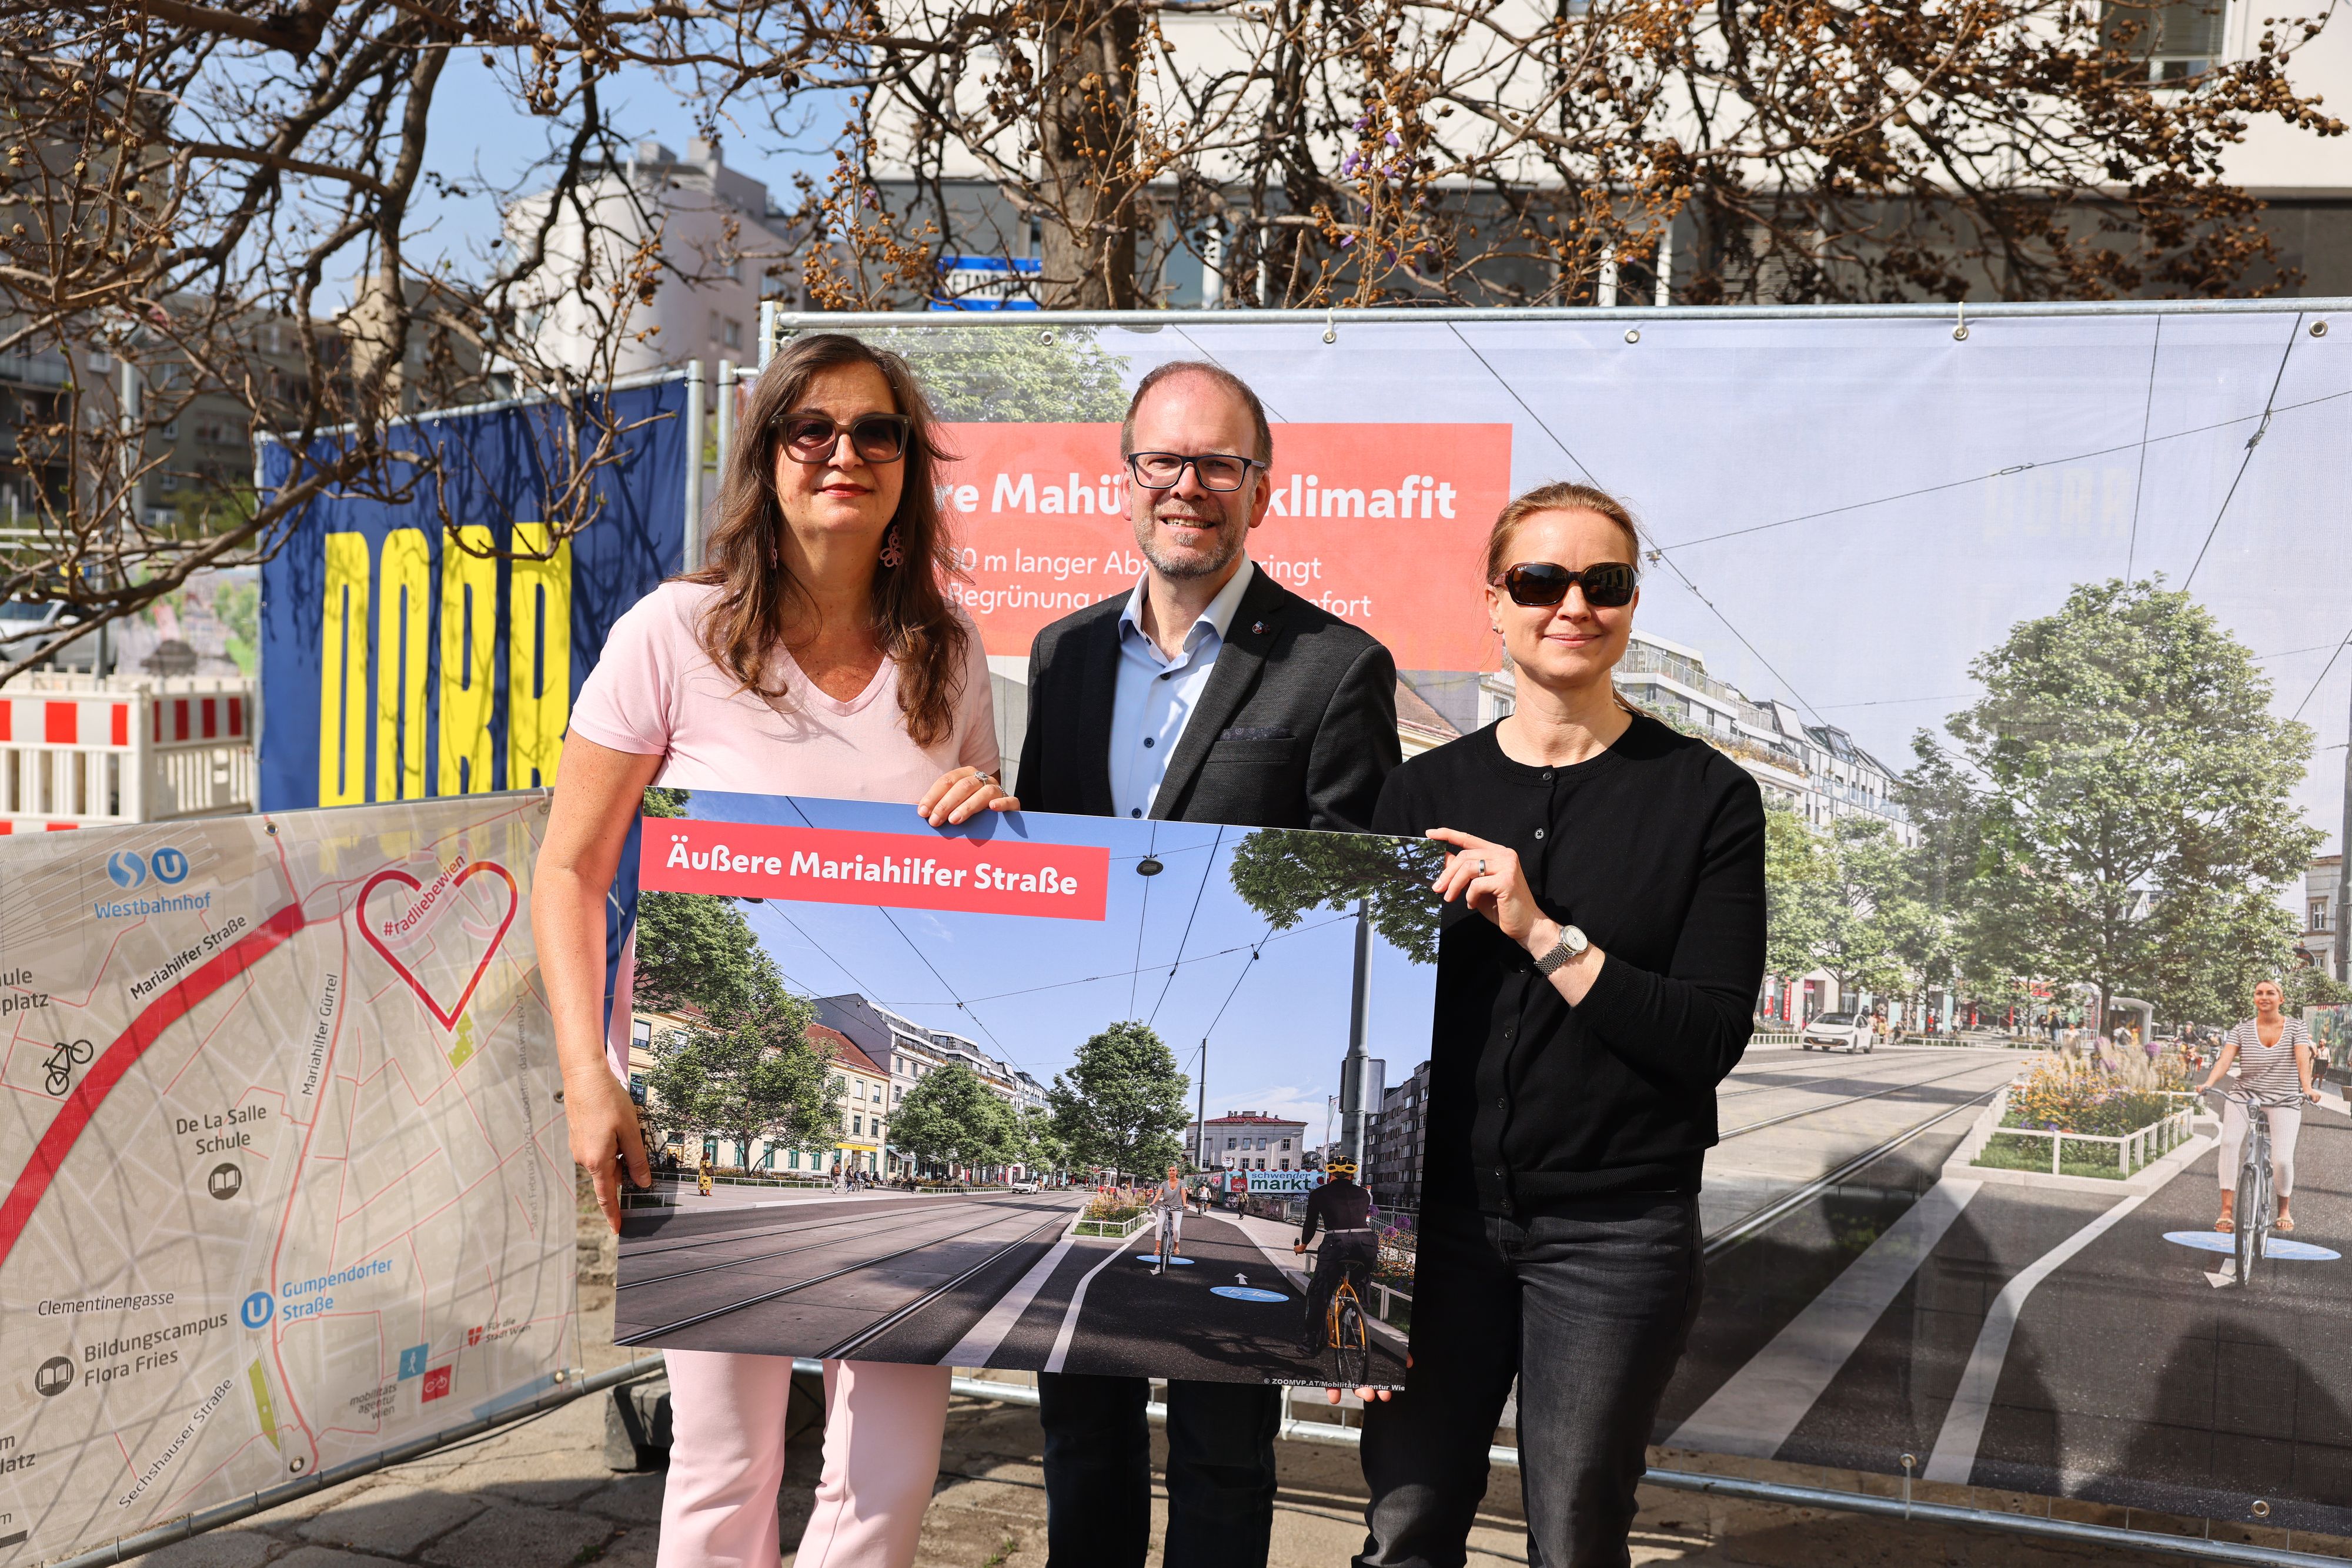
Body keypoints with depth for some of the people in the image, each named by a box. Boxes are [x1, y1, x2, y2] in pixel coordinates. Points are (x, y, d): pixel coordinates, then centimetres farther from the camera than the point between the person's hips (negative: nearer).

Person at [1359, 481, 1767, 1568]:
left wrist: (1542, 931, -19)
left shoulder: (1708, 797, -3)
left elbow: (1710, 1039, -9)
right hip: (1440, 1211, 2)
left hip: (1614, 1230, -2)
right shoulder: (1427, 792, 5)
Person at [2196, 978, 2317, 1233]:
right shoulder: (2242, 1030, 4)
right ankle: (2227, 1210, -22)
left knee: (2282, 1160, -14)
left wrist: (2307, 1088, -30)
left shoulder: (2296, 1027, 3)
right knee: (2229, 1142, -26)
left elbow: (2303, 1060, -12)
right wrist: (2208, 1084, -28)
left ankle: (2284, 1211, 16)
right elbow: (2224, 1059, -9)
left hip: (2284, 1101, -1)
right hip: (2245, 1095, 1)